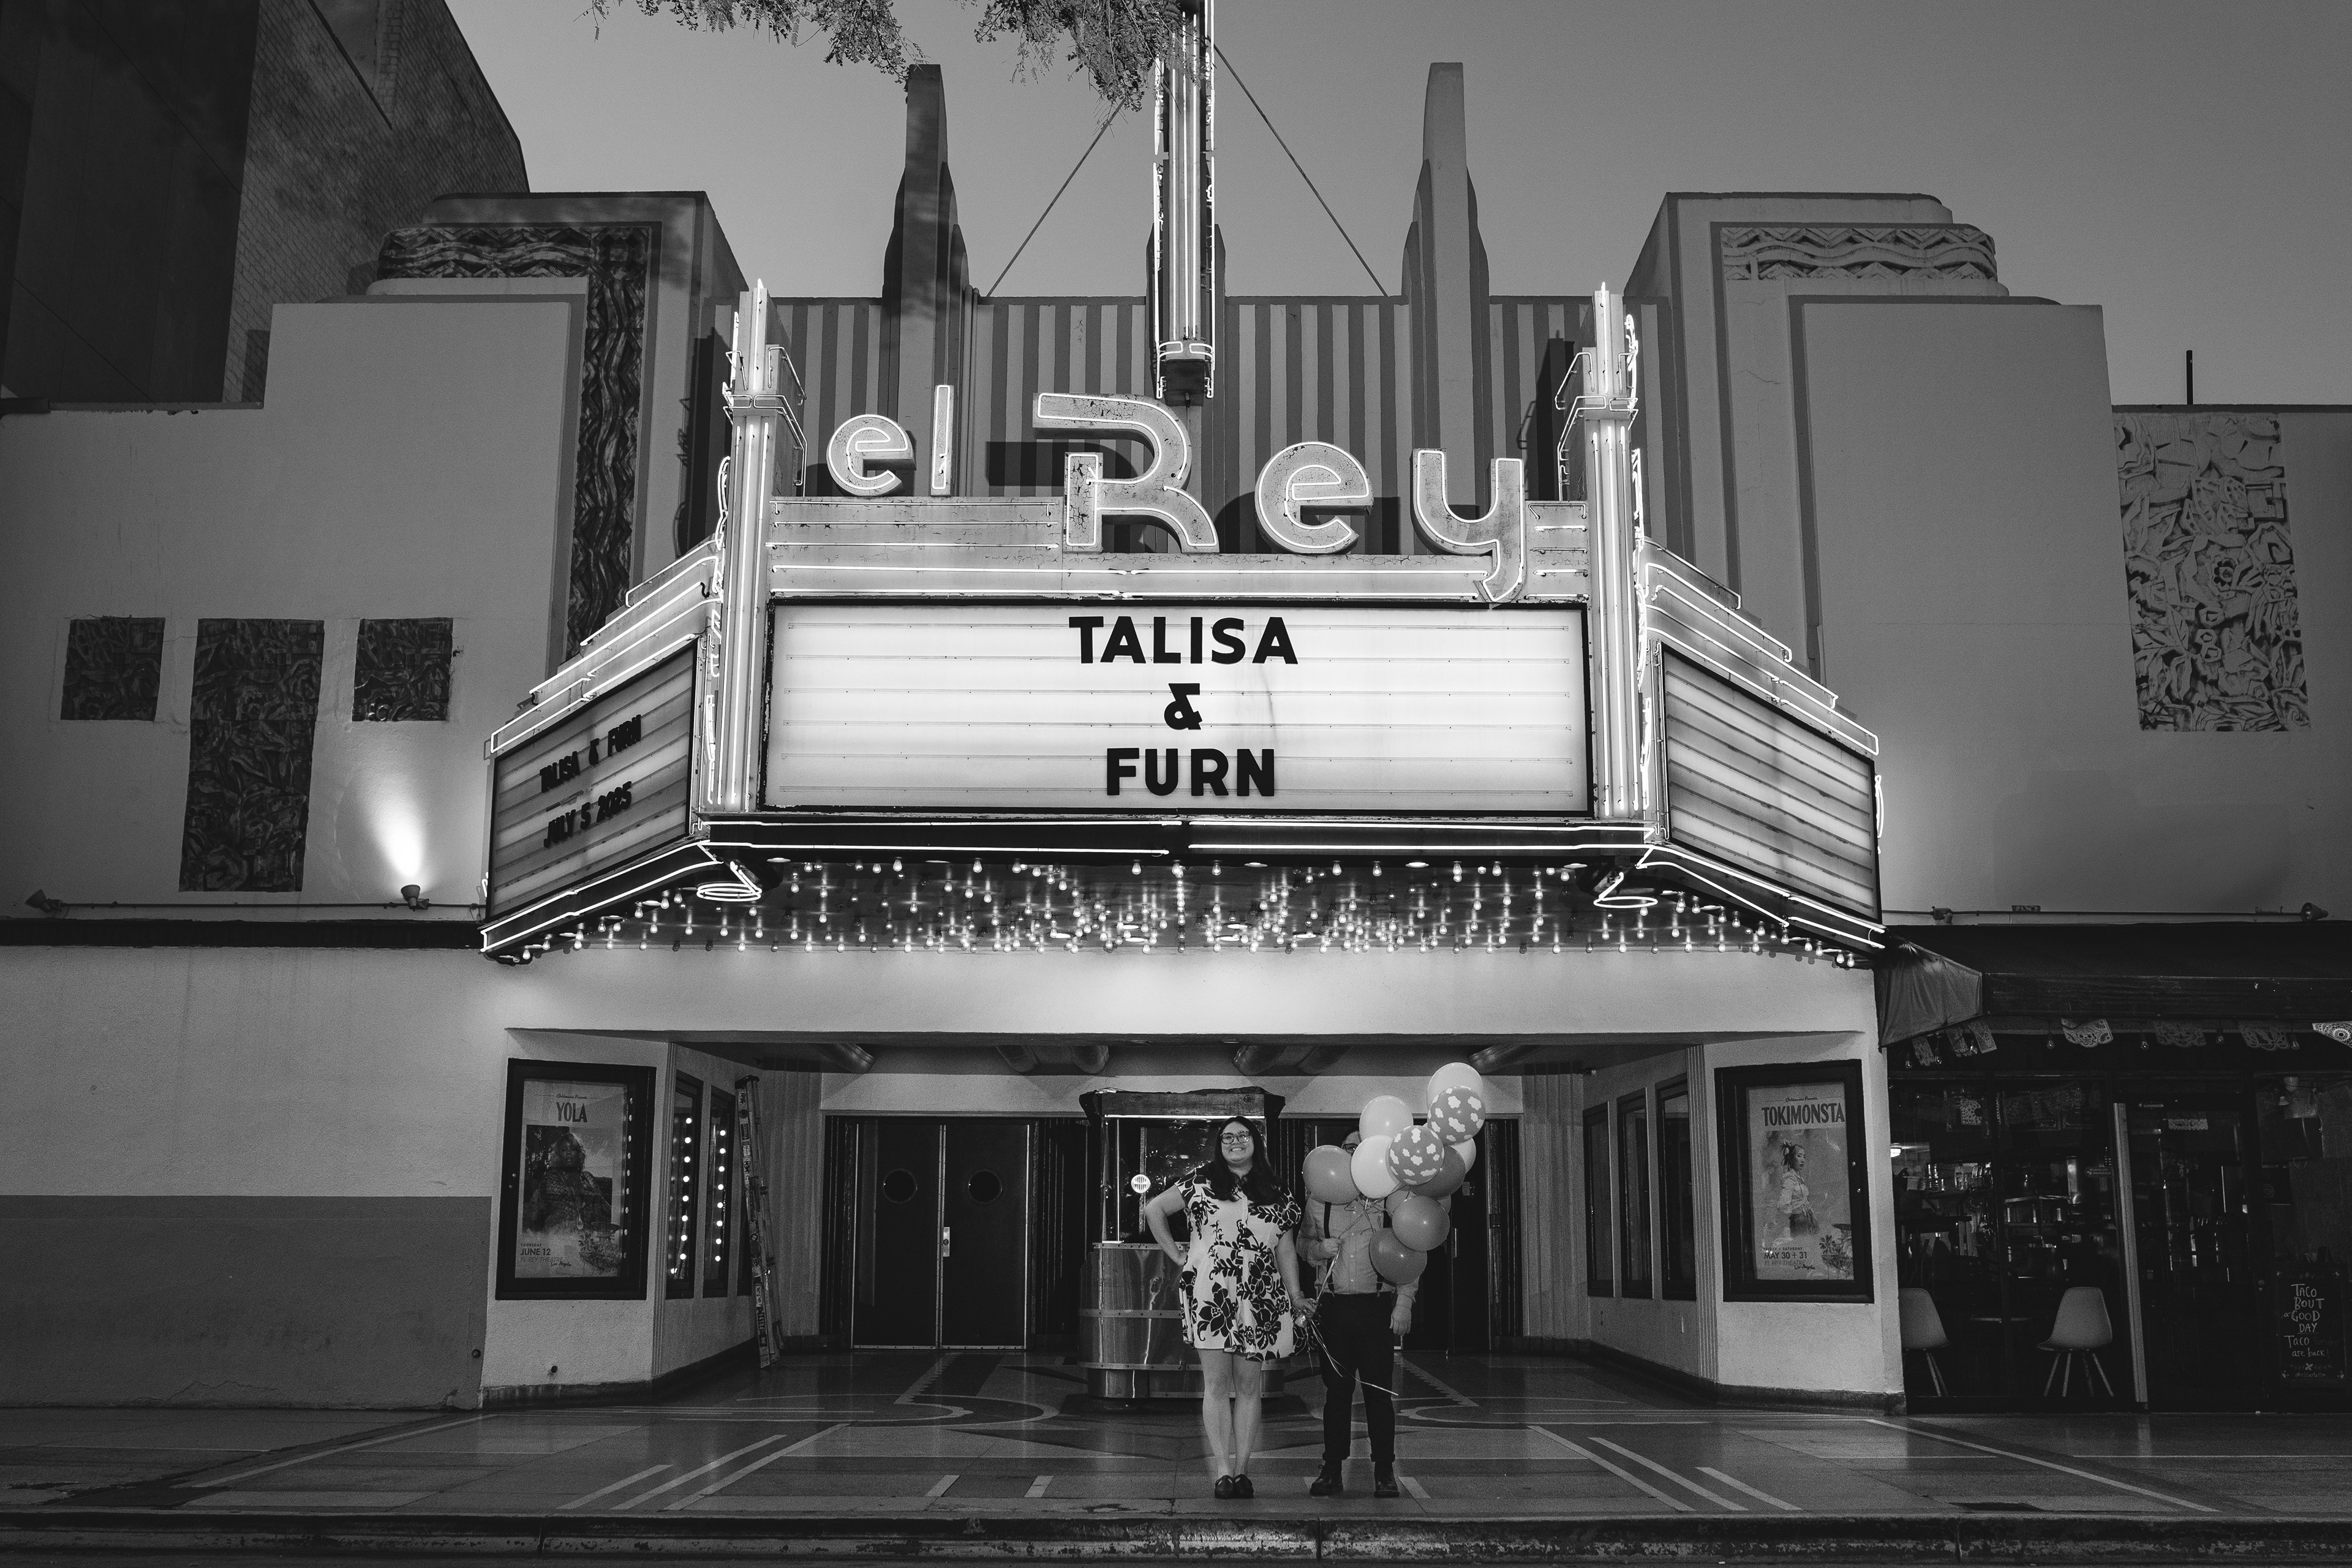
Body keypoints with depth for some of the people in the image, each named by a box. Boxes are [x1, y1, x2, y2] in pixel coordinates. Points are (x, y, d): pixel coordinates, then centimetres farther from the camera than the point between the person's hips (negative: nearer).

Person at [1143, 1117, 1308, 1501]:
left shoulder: (1275, 1193, 12)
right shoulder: (1202, 1181, 6)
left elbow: (1286, 1249, 15)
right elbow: (1153, 1210, 11)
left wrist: (1295, 1296, 7)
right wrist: (1177, 1255, 6)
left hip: (1259, 1299, 2)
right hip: (1209, 1295, -2)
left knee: (1249, 1385, 3)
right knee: (1217, 1383, -5)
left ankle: (1242, 1470, 9)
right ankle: (1223, 1472, -3)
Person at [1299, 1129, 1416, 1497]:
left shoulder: (1391, 1202, 3)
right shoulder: (1320, 1202, 9)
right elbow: (1304, 1247, 20)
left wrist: (1404, 1303, -5)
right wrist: (1318, 1249, -3)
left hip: (1377, 1306, -2)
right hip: (1334, 1307, 2)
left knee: (1379, 1390, -1)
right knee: (1336, 1389, 4)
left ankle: (1384, 1470, 9)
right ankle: (1332, 1469, 11)